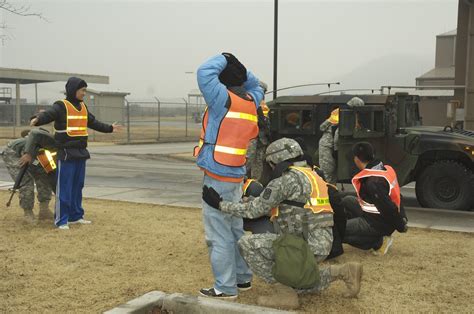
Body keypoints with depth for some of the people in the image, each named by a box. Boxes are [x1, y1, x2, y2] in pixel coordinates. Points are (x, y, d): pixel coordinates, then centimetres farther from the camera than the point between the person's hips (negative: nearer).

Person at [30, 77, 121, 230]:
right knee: (64, 188, -5)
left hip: (81, 153, 7)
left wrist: (109, 128, 39)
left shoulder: (83, 107, 15)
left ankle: (76, 216, 23)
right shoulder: (61, 106, -8)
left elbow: (93, 123, 29)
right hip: (66, 153, -7)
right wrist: (37, 119, -48)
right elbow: (47, 114, -26)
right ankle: (61, 220, 1)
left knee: (78, 186, 13)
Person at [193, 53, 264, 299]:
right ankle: (243, 278, 26)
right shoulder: (250, 102, 7)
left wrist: (224, 59, -1)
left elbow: (205, 73, -17)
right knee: (235, 229, 17)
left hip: (217, 175, -8)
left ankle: (225, 287, 3)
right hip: (235, 174, 8)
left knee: (219, 234, -2)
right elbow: (255, 85, 27)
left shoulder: (225, 100, -14)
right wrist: (238, 67, 15)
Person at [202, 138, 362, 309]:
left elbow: (254, 209, -12)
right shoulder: (312, 175, 17)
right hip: (320, 244, 9)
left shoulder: (288, 179, -12)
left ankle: (284, 293, -4)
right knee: (295, 283, 27)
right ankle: (343, 271, 16)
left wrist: (220, 204, -5)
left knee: (247, 244, -8)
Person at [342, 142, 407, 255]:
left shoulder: (372, 182, -29)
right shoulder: (386, 169, 1)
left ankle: (378, 242, -6)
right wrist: (402, 219, 15)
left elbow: (388, 208, -28)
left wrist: (401, 226, -13)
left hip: (378, 224, -9)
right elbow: (396, 197, 9)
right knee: (347, 201, 19)